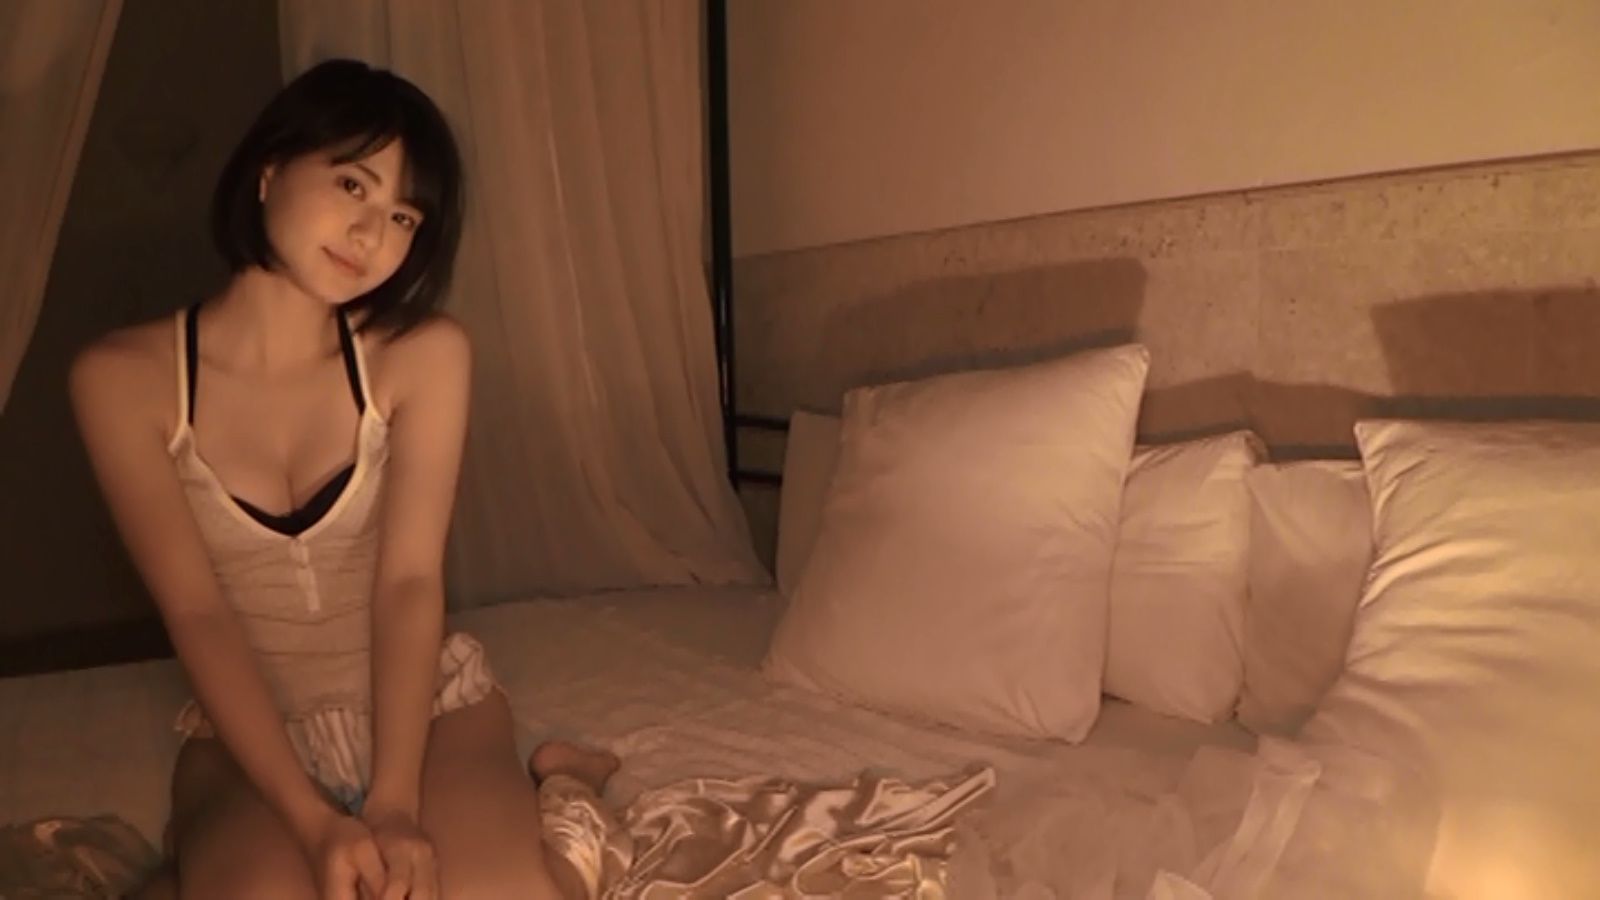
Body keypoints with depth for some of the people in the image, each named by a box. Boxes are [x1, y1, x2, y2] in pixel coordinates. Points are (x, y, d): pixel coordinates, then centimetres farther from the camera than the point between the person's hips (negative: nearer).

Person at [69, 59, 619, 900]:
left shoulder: (424, 354, -11)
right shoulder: (122, 376, -10)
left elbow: (410, 583, -15)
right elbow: (195, 614, -15)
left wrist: (395, 807, -24)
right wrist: (314, 822, -23)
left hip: (427, 700, 0)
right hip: (250, 732, 1)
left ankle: (530, 789, 5)